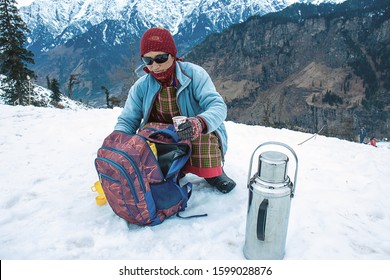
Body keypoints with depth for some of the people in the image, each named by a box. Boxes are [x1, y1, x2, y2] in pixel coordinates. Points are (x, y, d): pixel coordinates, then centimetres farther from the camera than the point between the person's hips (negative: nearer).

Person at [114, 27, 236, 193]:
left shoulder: (194, 74, -14)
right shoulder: (141, 86, -4)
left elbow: (218, 106, -25)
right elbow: (126, 122, -3)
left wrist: (200, 123, -48)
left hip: (200, 141, -2)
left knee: (202, 132, -34)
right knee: (147, 129, -27)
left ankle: (212, 173, -5)